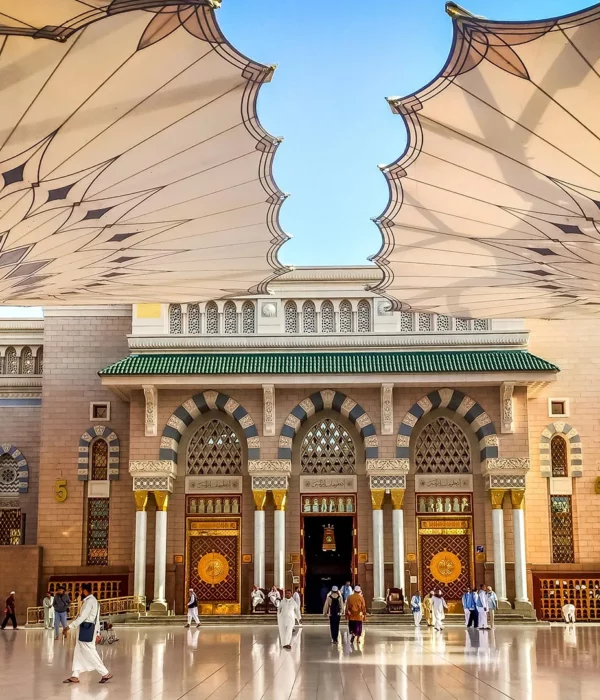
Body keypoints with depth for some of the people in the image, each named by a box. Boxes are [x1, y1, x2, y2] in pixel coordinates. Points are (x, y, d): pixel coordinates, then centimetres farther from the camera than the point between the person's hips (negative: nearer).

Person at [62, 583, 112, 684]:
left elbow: (82, 617, -22)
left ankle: (105, 673, -1)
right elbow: (96, 619, 19)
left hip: (86, 629, -10)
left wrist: (69, 627, -23)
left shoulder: (89, 601, -15)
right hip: (86, 629, 10)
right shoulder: (93, 601, 18)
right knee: (78, 652, 12)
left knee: (90, 652, -6)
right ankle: (75, 676, 16)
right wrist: (97, 632, 20)